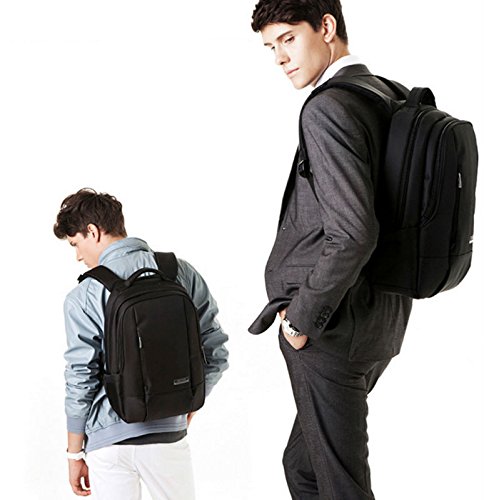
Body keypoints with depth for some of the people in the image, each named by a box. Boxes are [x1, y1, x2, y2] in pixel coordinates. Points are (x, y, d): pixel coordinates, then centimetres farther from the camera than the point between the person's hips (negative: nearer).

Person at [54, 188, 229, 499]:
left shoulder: (83, 298, -10)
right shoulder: (181, 272, -1)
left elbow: (81, 382, -7)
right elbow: (216, 352, 2)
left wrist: (75, 454, 4)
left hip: (109, 439, -2)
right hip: (170, 431, 2)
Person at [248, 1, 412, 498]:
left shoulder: (328, 108, -18)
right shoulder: (388, 98, 11)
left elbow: (352, 234, -27)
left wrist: (303, 318, -15)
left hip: (332, 326, -9)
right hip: (381, 318, 9)